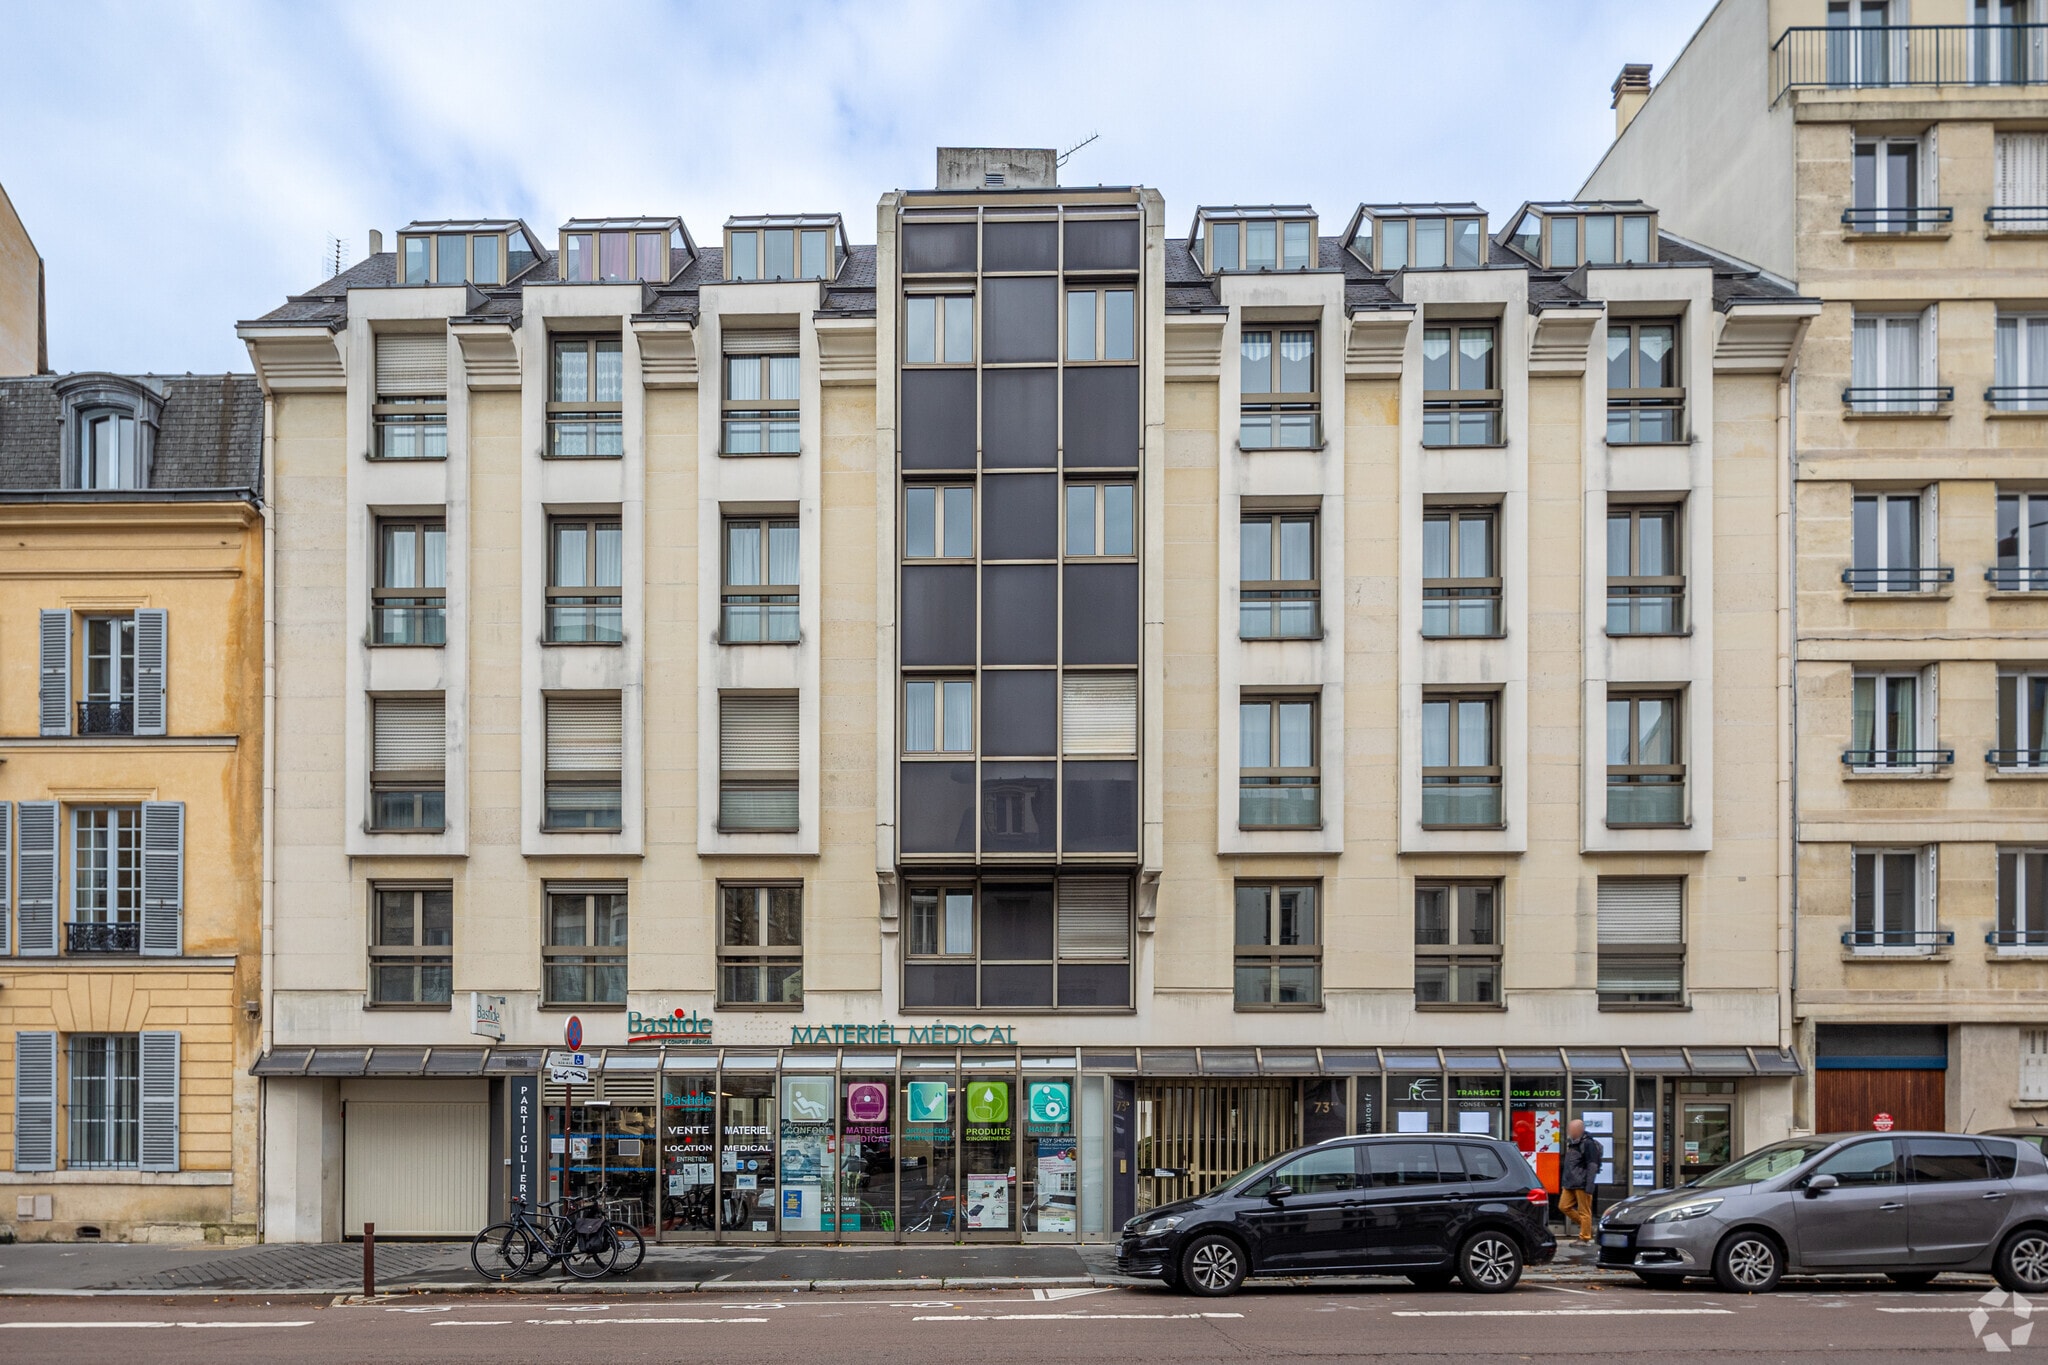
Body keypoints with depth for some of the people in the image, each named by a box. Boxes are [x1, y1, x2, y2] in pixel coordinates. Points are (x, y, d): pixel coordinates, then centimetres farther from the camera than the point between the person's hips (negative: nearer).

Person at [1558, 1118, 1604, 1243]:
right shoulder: (1571, 1143, 16)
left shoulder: (1588, 1144, -10)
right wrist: (1563, 1182, 21)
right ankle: (1588, 1227, 20)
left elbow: (1592, 1166, -14)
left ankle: (1585, 1238, 5)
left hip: (1582, 1184, -9)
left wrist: (1589, 1186, -19)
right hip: (1570, 1183, 9)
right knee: (1564, 1206, 7)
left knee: (1584, 1212, -2)